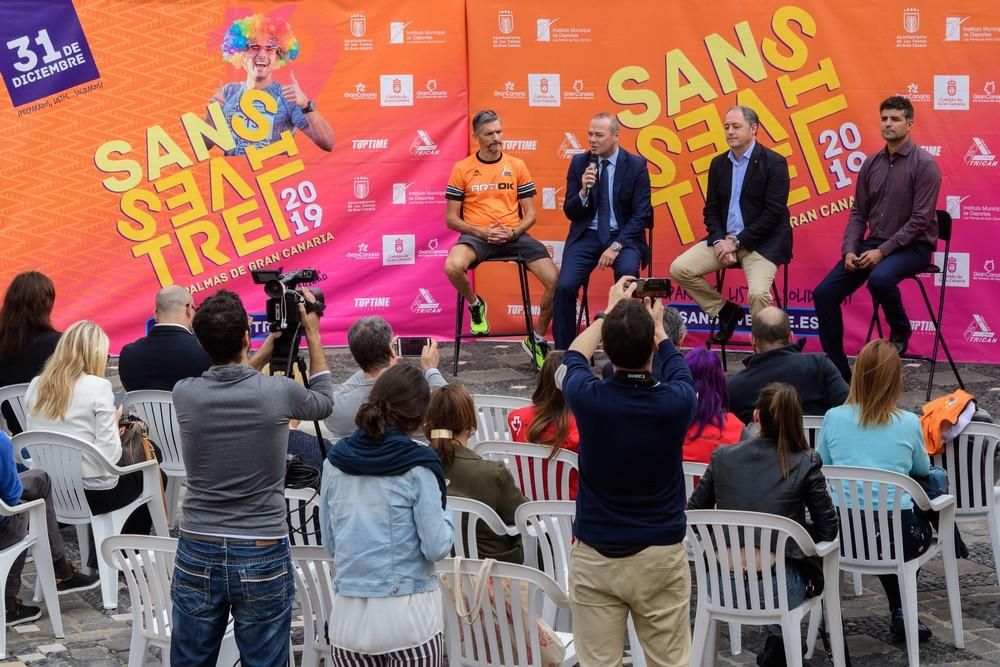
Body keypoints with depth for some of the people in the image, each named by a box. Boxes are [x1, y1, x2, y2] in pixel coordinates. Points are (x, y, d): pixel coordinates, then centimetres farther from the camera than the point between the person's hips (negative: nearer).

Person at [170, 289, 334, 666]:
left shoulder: (184, 395, -6)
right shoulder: (277, 393, -12)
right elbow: (323, 402, 13)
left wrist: (267, 351, 25)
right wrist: (313, 335, 20)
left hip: (198, 553, 2)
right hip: (262, 555, -2)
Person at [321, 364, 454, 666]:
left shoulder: (335, 462, 3)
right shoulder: (417, 467, -10)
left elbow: (330, 543, 11)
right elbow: (437, 548, -8)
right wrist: (445, 512, 8)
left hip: (349, 617, 4)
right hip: (409, 618, -4)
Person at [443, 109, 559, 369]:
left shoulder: (517, 165, 8)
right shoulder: (462, 169, 3)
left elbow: (530, 214, 9)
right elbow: (451, 218, 3)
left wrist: (513, 232, -11)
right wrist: (481, 232, -13)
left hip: (514, 235, 2)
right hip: (476, 235, -2)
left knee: (556, 280, -17)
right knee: (452, 267, -36)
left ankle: (537, 339, 8)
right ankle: (475, 305, 0)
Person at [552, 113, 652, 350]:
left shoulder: (636, 165, -2)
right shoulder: (579, 163, 4)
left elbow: (641, 215, -6)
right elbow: (570, 212, 4)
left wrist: (616, 246, -18)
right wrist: (583, 190, -17)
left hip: (623, 236, -2)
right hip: (587, 235, 2)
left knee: (627, 271, -33)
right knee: (565, 286, -22)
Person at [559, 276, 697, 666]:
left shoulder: (589, 399, -13)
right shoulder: (675, 402, -13)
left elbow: (572, 359, 13)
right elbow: (679, 373, 15)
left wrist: (608, 312, 25)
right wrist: (657, 326, 30)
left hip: (594, 556, 0)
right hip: (661, 555, 0)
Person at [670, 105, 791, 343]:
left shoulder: (774, 163, -7)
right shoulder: (718, 163, 11)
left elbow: (773, 213, -13)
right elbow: (711, 209, 12)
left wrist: (736, 242, -16)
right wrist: (719, 241, -8)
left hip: (762, 242, -6)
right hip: (724, 239, 6)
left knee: (758, 293, -29)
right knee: (679, 269, -9)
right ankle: (725, 311, 7)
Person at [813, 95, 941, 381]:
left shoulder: (924, 164, -11)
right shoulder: (871, 164, 8)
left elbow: (920, 219, -16)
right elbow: (858, 213, 11)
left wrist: (883, 251, -21)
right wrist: (849, 250, -6)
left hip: (912, 247, -6)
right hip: (874, 243, 6)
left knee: (879, 279, -38)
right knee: (824, 293, -10)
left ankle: (900, 330, -5)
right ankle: (838, 371, -3)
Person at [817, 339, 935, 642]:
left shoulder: (833, 418, -1)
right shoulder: (909, 423, -3)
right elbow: (922, 469, 17)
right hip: (897, 534, -2)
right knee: (922, 527, 33)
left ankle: (900, 613, 33)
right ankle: (902, 613, 23)